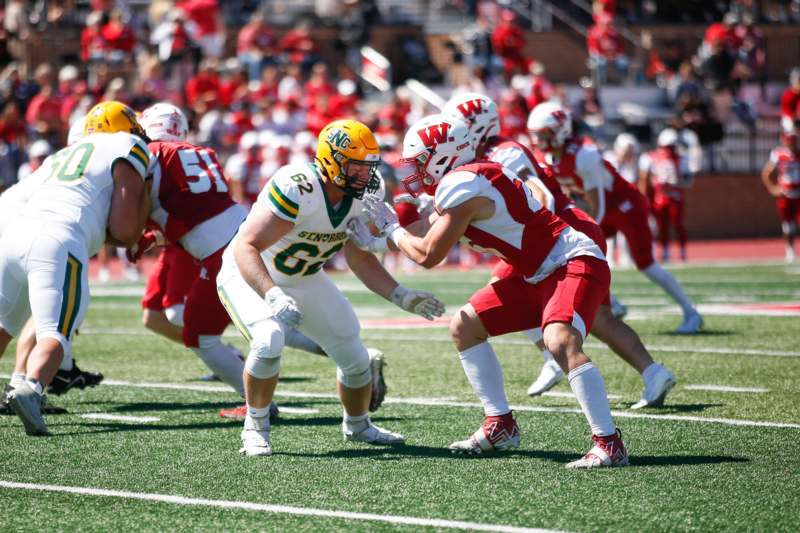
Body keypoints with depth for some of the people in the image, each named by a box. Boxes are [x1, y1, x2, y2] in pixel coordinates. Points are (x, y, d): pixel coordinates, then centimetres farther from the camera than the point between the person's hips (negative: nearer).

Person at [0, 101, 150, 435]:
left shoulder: (63, 156, 33)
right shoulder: (128, 149, 13)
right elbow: (123, 232, 6)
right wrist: (144, 201, 22)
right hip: (58, 245, -6)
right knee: (54, 336, -10)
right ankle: (30, 389, -36)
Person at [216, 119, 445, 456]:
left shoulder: (359, 198, -11)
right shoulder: (297, 188, -36)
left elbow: (361, 260, 3)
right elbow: (246, 248, -40)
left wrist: (403, 298, -7)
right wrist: (274, 298, -52)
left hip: (304, 280, 7)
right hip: (252, 276, -7)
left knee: (354, 355, 6)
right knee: (269, 342, -33)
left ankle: (357, 426, 35)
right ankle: (255, 429, -12)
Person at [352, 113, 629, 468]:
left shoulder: (462, 186, -18)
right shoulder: (461, 181, 11)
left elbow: (428, 255, -15)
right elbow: (432, 234, 24)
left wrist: (392, 230, 1)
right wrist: (380, 241, 18)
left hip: (574, 263, -11)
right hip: (539, 274, 11)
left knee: (560, 341, -34)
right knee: (465, 327, 13)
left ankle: (609, 444, -32)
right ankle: (501, 426, 18)